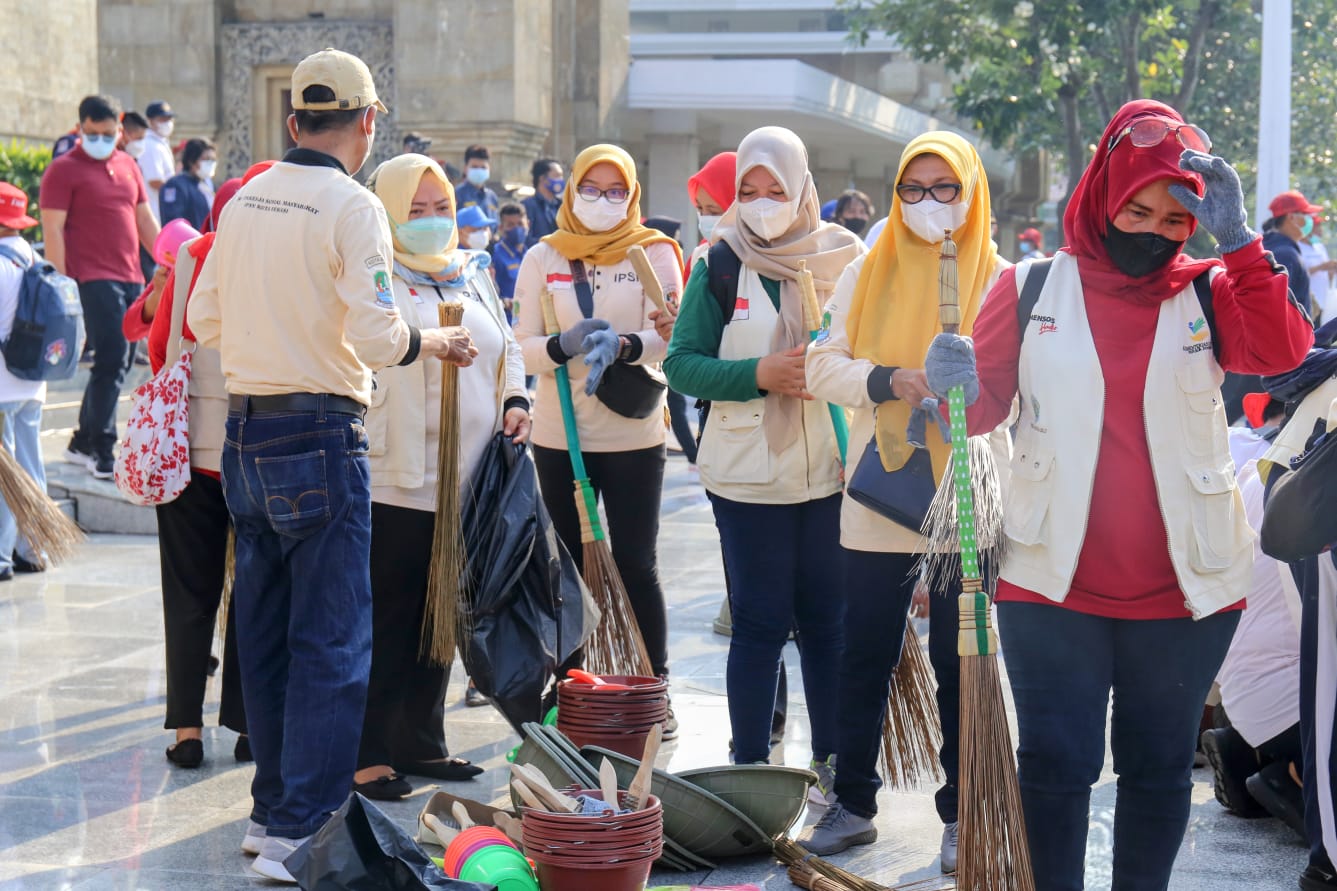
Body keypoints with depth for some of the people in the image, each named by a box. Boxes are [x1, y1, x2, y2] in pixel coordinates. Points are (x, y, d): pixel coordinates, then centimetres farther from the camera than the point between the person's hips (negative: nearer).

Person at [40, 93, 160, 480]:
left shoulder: (127, 165, 15)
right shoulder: (64, 170, -4)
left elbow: (145, 218, 21)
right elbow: (53, 230, -8)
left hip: (131, 279, 7)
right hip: (94, 279, -7)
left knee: (115, 363, 11)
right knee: (112, 361, -12)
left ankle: (82, 443, 23)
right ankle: (102, 453, -8)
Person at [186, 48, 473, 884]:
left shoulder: (244, 202, 7)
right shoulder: (351, 205, -12)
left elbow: (205, 319, 12)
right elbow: (377, 338, -19)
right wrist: (434, 341, 0)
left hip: (246, 434, 7)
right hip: (320, 439, -7)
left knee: (265, 631, 16)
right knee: (332, 642, -1)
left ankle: (271, 809, 26)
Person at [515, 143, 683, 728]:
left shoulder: (655, 252, 2)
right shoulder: (543, 258, 7)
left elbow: (670, 336, -9)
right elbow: (524, 346, 1)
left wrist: (623, 346, -29)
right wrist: (564, 346, -21)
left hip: (633, 436, -2)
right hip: (559, 435, 2)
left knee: (636, 564, 0)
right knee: (569, 564, 7)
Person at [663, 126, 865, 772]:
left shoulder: (843, 257, 5)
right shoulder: (720, 265, 1)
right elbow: (682, 364, -4)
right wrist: (760, 374, -17)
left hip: (831, 471, 2)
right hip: (748, 475, -2)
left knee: (828, 620, 8)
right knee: (760, 622, 2)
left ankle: (832, 761, 21)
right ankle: (749, 765, 12)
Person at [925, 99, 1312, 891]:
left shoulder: (1208, 292, 2)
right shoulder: (1032, 289, 0)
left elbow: (1281, 351, -16)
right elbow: (988, 408, 4)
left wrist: (1238, 239, -24)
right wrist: (959, 386, -19)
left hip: (1183, 586, 1)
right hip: (1054, 585, -1)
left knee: (1159, 768, 13)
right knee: (1056, 765, 4)